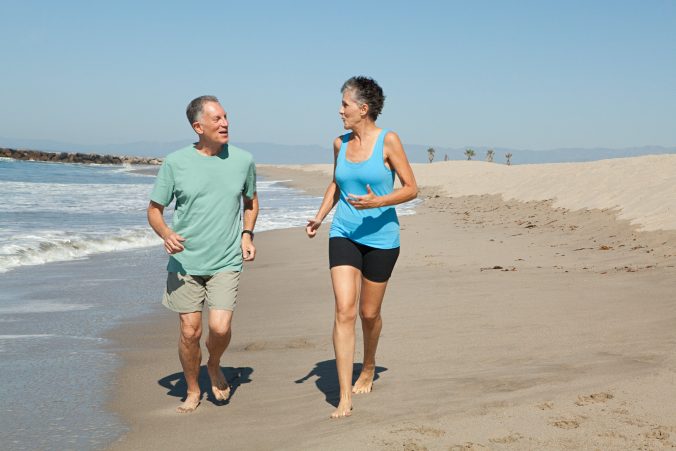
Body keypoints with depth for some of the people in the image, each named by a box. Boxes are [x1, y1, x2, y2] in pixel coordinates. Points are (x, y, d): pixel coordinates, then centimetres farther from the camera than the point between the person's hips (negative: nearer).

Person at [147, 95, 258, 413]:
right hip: (185, 262, 0)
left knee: (220, 327, -14)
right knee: (190, 331, 2)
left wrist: (247, 235, 4)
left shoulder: (243, 160, 1)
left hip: (226, 262, 0)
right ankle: (193, 391, 25)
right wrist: (166, 234, -17)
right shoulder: (175, 163, -4)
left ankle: (215, 365, 20)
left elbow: (251, 201, 19)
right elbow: (154, 209, 3)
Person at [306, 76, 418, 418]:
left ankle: (368, 368, 42)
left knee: (369, 313, 10)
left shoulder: (388, 141, -9)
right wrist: (319, 216, 8)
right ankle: (345, 398, -8)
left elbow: (411, 189, -8)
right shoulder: (340, 144, 6)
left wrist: (378, 202, -23)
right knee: (344, 311, -10)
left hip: (380, 237, -3)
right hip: (344, 235, 3)